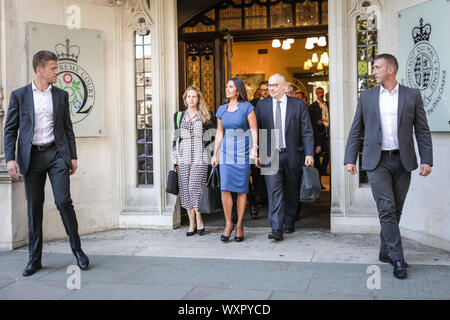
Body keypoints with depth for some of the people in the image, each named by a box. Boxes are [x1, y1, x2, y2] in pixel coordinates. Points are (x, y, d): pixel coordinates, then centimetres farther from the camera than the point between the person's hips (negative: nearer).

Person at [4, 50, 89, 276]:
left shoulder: (61, 95, 10)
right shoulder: (19, 95, 4)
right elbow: (10, 130, 3)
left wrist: (73, 156, 7)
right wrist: (10, 159, -7)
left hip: (57, 154, 1)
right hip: (32, 156, 0)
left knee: (63, 201, -8)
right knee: (34, 208, 5)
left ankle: (77, 249, 8)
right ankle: (34, 259, 15)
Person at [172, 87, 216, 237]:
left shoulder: (206, 116, 8)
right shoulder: (178, 116, 15)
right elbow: (175, 138, 14)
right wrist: (174, 161, 10)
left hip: (200, 158, -3)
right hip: (183, 158, 3)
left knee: (195, 187, -12)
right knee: (186, 190, 1)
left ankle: (199, 222, 2)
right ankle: (192, 223, 9)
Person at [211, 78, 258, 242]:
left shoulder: (247, 107, -1)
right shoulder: (222, 110, 12)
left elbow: (254, 130, -3)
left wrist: (254, 148, -15)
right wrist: (215, 154, 14)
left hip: (243, 152, -3)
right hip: (226, 152, 3)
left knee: (242, 190, 0)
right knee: (225, 188, -6)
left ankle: (239, 225, 10)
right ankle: (228, 224, 6)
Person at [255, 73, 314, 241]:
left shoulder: (298, 104, 2)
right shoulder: (262, 105, 6)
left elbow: (307, 132, 0)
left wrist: (309, 154, -9)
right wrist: (257, 154, -1)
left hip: (292, 155, 0)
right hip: (271, 156, 0)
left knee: (291, 191, 12)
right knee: (274, 191, -9)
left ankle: (289, 222, 30)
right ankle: (276, 229, -10)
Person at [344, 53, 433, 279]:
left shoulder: (412, 96, 5)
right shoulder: (367, 97, 7)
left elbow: (422, 131, 4)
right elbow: (355, 131, 8)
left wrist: (427, 160, -4)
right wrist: (350, 159, 1)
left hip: (402, 161, 1)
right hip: (377, 161, -1)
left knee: (395, 210, 8)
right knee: (387, 209, -7)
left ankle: (386, 252, 23)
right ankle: (397, 258, -2)